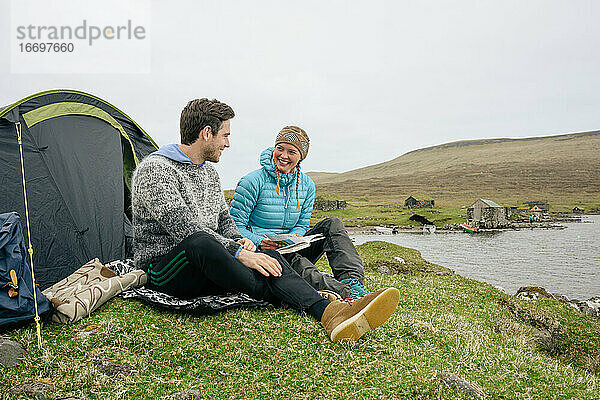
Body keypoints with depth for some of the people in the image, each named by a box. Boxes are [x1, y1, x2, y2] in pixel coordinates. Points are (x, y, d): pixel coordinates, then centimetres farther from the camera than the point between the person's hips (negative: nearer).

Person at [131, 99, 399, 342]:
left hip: (206, 276, 7)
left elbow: (224, 221, 20)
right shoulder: (154, 170, -12)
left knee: (266, 256, -22)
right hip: (162, 272, -6)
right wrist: (238, 253, -28)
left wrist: (239, 241, -3)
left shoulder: (209, 171, 16)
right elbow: (184, 229, -23)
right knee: (201, 242, -40)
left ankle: (327, 313, -43)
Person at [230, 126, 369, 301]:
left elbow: (301, 225, 10)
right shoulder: (253, 181, -8)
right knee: (295, 261, -38)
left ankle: (352, 282, -37)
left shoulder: (306, 185, 7)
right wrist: (259, 242, -27)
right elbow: (235, 225, -8)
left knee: (332, 224, -16)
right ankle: (346, 294, -56)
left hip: (290, 250, 5)